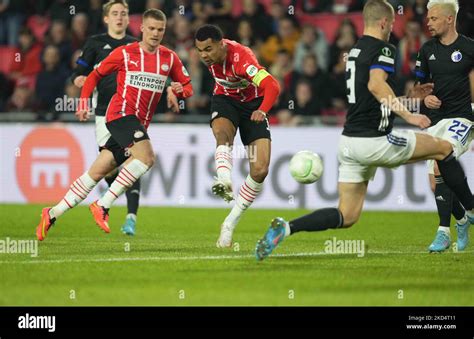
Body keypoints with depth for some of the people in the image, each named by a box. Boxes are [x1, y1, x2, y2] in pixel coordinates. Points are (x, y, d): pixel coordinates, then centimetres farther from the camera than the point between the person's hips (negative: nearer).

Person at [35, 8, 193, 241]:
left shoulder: (170, 58, 10)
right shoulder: (124, 53, 1)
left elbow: (187, 86, 18)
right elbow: (95, 75, 12)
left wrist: (177, 90, -5)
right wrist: (84, 103, 1)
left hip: (140, 123, 5)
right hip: (121, 113, -5)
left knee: (98, 171, 4)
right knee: (146, 156, -28)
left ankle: (53, 214, 11)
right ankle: (103, 206, -23)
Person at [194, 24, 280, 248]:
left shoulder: (241, 57, -34)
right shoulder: (209, 54, -16)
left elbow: (272, 86, -45)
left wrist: (262, 111, -58)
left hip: (252, 104, -3)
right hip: (225, 100, 3)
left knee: (260, 171, -11)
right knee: (222, 133, -35)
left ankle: (230, 224, 0)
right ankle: (224, 180, -59)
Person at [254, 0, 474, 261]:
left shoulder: (354, 51, 19)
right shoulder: (383, 49, -9)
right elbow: (376, 84, -29)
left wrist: (408, 95, 34)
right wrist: (408, 115, -29)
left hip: (349, 142, 8)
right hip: (373, 140, -8)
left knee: (346, 217, 8)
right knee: (444, 148, 10)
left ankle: (285, 228, -10)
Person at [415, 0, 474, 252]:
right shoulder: (427, 50, 8)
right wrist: (425, 97, -3)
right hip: (435, 119, 6)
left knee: (440, 166, -25)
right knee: (436, 183, 4)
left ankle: (444, 232, -22)